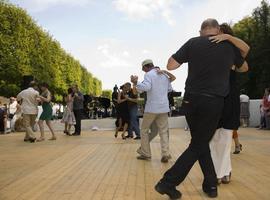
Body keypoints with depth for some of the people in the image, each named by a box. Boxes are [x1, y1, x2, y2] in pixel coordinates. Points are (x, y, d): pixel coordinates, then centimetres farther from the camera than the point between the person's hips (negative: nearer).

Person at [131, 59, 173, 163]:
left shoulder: (148, 75, -6)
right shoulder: (165, 75, 13)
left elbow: (146, 87, -22)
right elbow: (170, 89, 20)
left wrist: (135, 82, -12)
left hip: (151, 108, -5)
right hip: (164, 107, 5)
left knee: (144, 130, 11)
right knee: (164, 131, 8)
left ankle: (145, 154, 14)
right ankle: (165, 154, -3)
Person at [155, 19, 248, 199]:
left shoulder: (193, 43, 2)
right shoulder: (229, 46, 6)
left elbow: (170, 65, 2)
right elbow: (244, 67, 24)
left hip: (191, 100, 2)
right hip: (214, 102, -1)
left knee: (201, 143, 17)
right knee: (198, 145, 6)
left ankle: (211, 184, 21)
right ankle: (168, 183, 1)